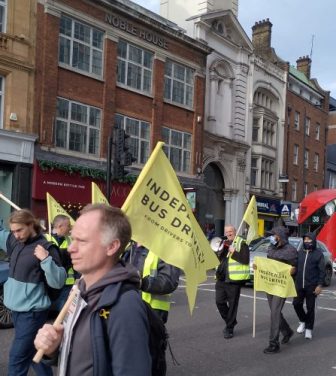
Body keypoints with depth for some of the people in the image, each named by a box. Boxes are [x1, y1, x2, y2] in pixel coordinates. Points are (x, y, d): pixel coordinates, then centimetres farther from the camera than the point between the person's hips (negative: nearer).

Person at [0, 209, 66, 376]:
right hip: (16, 309, 7)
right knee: (33, 351, 20)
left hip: (32, 312, -7)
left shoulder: (45, 248, -16)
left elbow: (57, 282, -18)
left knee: (17, 359, -2)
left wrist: (46, 259, -30)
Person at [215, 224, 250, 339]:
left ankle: (229, 328, 14)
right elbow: (217, 258, 13)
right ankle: (230, 321, 30)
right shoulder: (224, 243, 16)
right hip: (221, 278, 6)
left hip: (234, 279, -6)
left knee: (232, 304, 2)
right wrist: (222, 250, -4)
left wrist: (233, 252, -18)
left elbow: (245, 259, -15)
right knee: (219, 302, 8)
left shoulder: (241, 243, -5)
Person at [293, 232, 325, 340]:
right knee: (297, 304, 4)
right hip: (299, 285, 4)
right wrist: (294, 281, 10)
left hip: (311, 286, -4)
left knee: (310, 307, 3)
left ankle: (309, 329, 17)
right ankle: (303, 321, 30)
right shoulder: (299, 253, 9)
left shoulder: (318, 253, -3)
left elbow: (322, 271, -5)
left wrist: (319, 285, -11)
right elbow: (295, 267, 13)